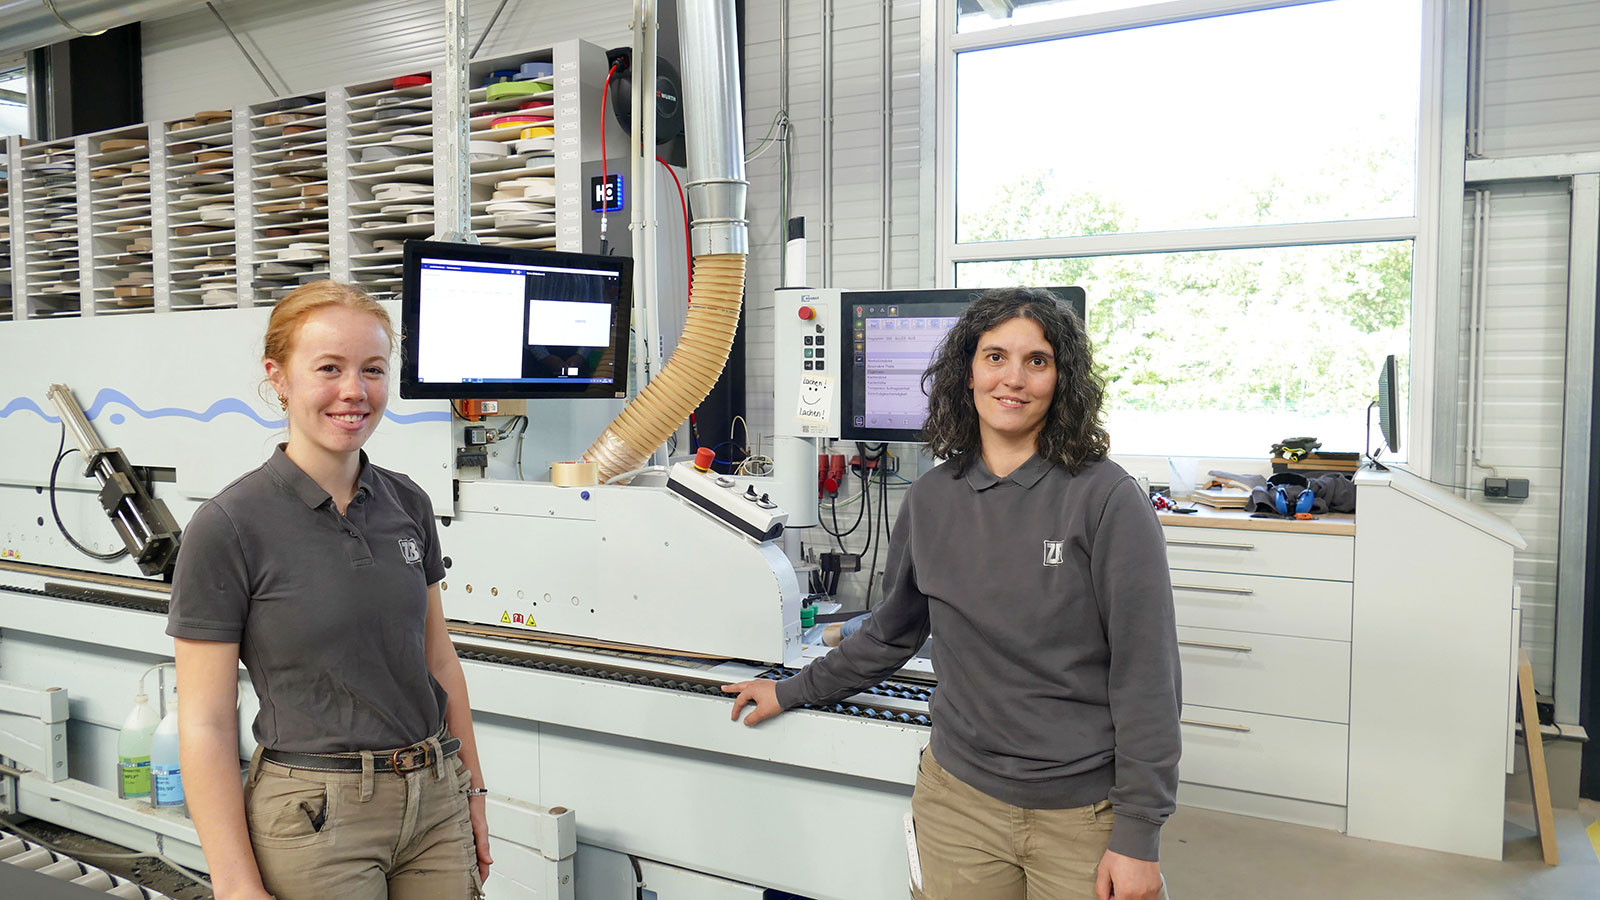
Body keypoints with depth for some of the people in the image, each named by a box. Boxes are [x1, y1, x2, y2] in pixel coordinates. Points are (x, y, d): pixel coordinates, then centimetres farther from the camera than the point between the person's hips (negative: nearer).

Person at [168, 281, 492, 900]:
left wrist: (471, 787, 13)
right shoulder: (228, 527, -12)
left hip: (434, 802, 5)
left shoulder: (407, 504, 3)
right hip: (315, 818, -4)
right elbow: (205, 724, -11)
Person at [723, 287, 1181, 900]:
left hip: (1083, 815, -3)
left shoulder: (1106, 499, -11)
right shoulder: (931, 501, 3)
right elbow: (890, 632, 17)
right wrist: (792, 693, 23)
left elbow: (1147, 673, -11)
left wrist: (1139, 836, -12)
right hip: (959, 798, 4)